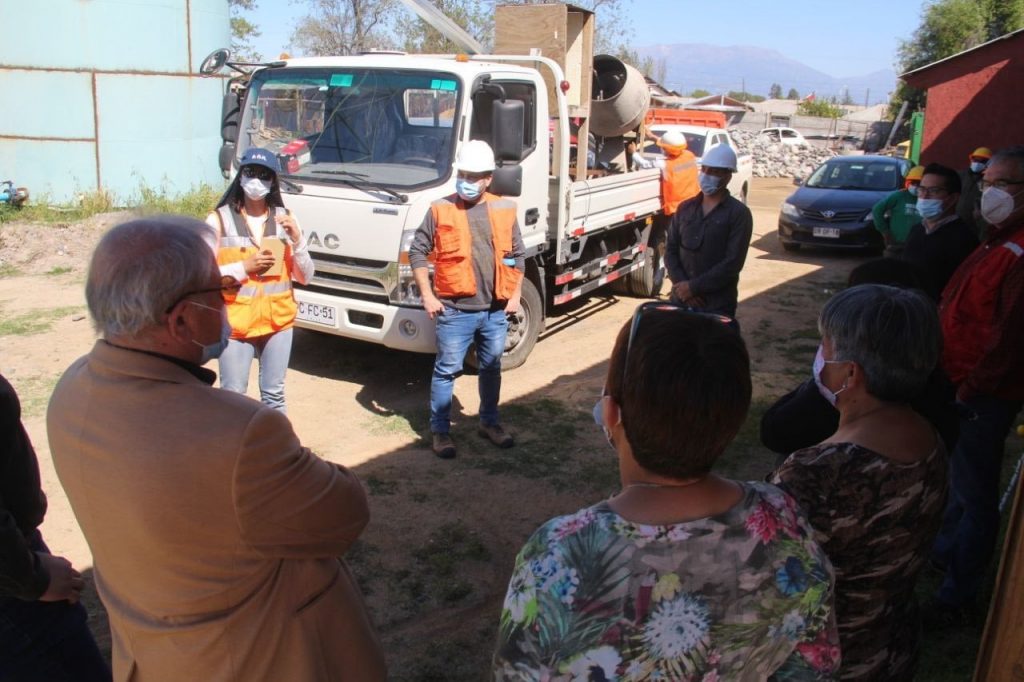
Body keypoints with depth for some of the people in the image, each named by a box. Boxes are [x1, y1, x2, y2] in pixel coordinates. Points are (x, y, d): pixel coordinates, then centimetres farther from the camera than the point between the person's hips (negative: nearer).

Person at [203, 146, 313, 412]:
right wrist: (245, 267, -18)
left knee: (274, 395, 13)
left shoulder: (284, 218, 4)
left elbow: (304, 277, 3)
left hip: (278, 321, 3)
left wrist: (296, 239, -11)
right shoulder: (219, 220, -6)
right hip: (235, 324, -3)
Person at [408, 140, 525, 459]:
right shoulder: (441, 210, -4)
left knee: (492, 368, 16)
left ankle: (489, 422, 34)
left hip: (495, 310, 3)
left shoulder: (504, 210, 4)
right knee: (446, 370, 3)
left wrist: (516, 295, 6)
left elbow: (517, 254, 13)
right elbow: (417, 251, 0)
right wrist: (427, 295, -7)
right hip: (455, 310, -3)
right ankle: (440, 430, 16)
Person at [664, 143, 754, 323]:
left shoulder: (739, 214, -4)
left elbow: (732, 263, -12)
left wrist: (693, 287, -16)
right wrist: (681, 285, -10)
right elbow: (670, 250, 7)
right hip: (681, 299, 4)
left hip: (718, 304, -4)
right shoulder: (685, 208, 11)